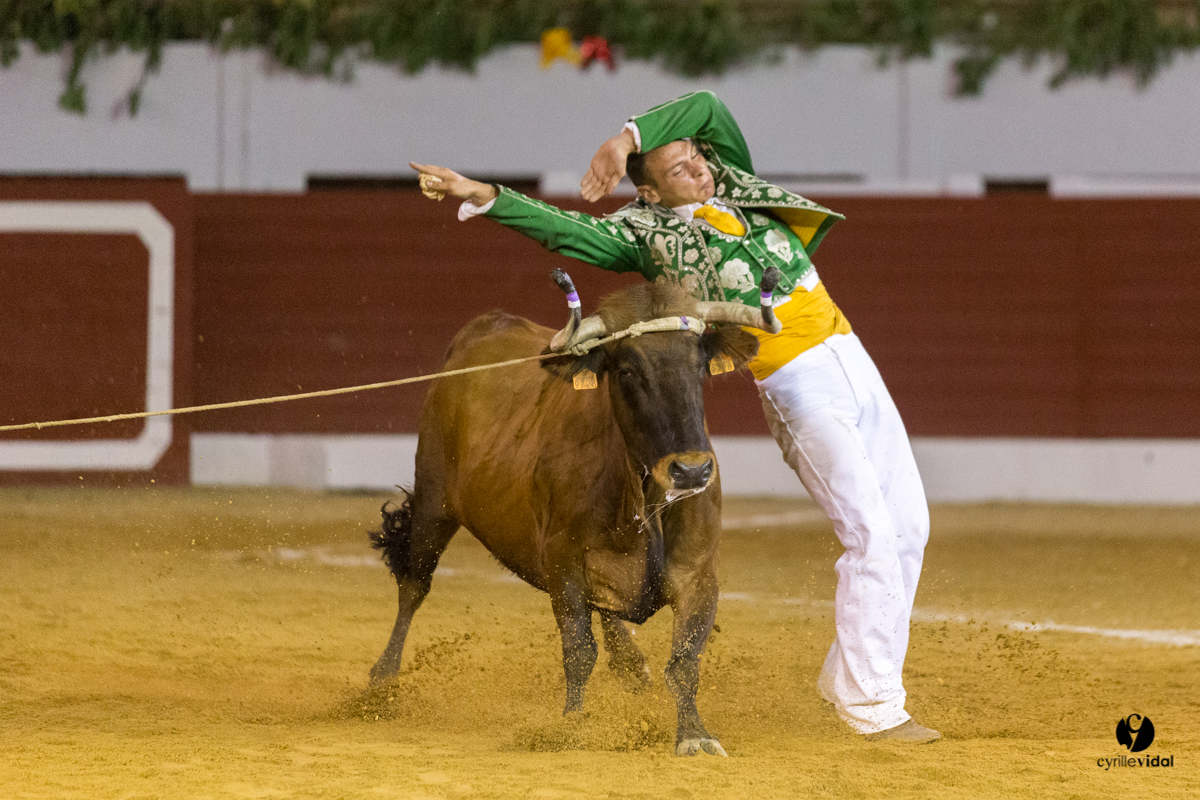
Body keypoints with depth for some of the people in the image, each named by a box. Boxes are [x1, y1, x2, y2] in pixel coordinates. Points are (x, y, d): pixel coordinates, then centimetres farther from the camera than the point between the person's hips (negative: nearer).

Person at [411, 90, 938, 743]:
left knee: (908, 529, 9)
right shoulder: (648, 231, -1)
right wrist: (483, 196, -20)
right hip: (799, 389, -7)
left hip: (853, 363, 7)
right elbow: (567, 230, -10)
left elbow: (708, 108, 9)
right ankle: (874, 707, -9)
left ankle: (847, 679, 21)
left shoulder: (733, 183, 14)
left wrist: (629, 136, -2)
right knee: (870, 535, -13)